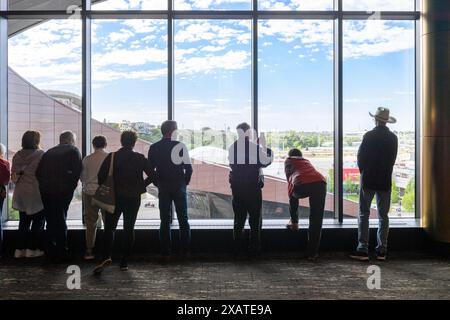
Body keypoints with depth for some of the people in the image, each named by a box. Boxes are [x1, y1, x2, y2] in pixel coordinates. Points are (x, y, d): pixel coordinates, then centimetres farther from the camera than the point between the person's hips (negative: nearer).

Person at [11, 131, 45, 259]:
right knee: (38, 221, 6)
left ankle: (20, 249, 14)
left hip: (21, 193, 6)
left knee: (23, 222, 14)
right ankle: (32, 249, 6)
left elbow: (13, 175, 5)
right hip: (36, 193, -6)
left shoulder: (17, 155, 5)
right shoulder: (40, 154, -11)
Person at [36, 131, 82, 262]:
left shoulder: (49, 152, 16)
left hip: (45, 191, 5)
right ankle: (62, 253, 9)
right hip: (62, 191, -4)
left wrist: (44, 185, 13)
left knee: (51, 220, 15)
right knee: (61, 220, 4)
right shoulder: (73, 150, 1)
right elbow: (77, 170, -13)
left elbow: (38, 172, 9)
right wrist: (72, 185, -1)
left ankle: (51, 251, 21)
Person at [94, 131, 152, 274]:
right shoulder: (140, 158, -1)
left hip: (114, 198, 0)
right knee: (129, 229, 9)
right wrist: (141, 186, 5)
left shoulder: (111, 157, -2)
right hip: (133, 198, 1)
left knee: (109, 228, 6)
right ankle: (124, 262, 10)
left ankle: (106, 257, -15)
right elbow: (151, 175, -7)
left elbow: (101, 176, -7)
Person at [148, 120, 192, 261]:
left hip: (163, 187, 2)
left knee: (165, 220, 7)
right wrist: (185, 182, 6)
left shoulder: (154, 148, 1)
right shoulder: (180, 146, -7)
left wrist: (158, 183, 14)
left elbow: (150, 169, 4)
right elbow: (188, 167, -8)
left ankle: (166, 253, 8)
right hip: (179, 186, -2)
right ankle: (185, 251, 10)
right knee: (183, 219, 8)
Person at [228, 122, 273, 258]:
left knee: (239, 218, 13)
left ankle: (237, 249, 17)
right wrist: (264, 146, 5)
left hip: (236, 187, 4)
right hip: (253, 188, -4)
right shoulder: (255, 147, -12)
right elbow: (266, 161, -6)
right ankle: (254, 249, 10)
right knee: (255, 219, 7)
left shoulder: (232, 148, 0)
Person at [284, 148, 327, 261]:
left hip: (302, 184, -3)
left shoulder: (288, 161, 31)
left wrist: (290, 194, 34)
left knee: (293, 196, 35)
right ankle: (312, 253, 8)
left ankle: (294, 222, 34)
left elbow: (289, 179, 23)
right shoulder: (306, 161, 41)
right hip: (320, 182, 3)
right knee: (316, 219, 8)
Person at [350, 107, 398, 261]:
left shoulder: (369, 136, -10)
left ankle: (363, 250, -2)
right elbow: (392, 160, 7)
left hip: (368, 180, -4)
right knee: (383, 216, 10)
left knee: (364, 214, 2)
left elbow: (360, 158, -7)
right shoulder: (393, 138, 3)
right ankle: (382, 250, 12)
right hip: (385, 181, 4)